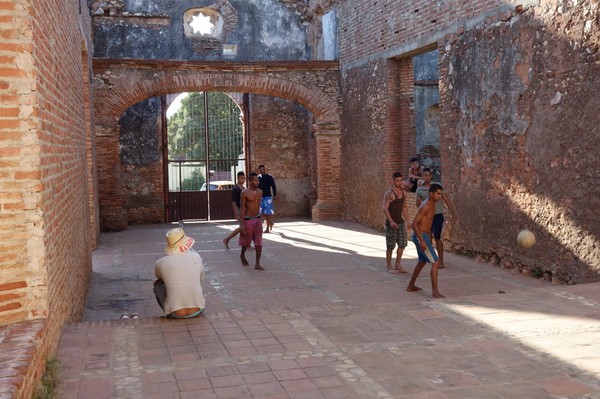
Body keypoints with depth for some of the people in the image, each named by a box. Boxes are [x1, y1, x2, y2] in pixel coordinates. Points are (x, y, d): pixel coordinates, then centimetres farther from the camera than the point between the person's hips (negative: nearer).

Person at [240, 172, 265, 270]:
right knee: (246, 241, 11)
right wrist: (242, 223, -15)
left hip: (258, 219, 4)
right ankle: (242, 256, 39)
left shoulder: (260, 192, 5)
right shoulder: (245, 193, -12)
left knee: (259, 242, -4)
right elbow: (242, 208, -12)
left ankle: (257, 264, -1)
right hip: (248, 220, -4)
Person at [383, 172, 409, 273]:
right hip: (391, 223, -7)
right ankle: (389, 267, 10)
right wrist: (391, 221, -28)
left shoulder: (403, 193, 9)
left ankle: (398, 265, 20)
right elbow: (385, 208, -20)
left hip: (401, 222, 7)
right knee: (390, 246, 0)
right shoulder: (389, 193, -13)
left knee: (402, 244, 8)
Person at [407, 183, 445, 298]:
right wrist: (422, 241, -28)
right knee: (436, 262, -13)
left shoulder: (432, 204, 11)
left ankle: (411, 286, 36)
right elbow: (414, 223, -24)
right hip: (421, 237, -11)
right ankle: (435, 291, -14)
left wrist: (429, 237, 27)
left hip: (423, 236, 11)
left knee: (422, 261, 25)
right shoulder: (426, 206, -19)